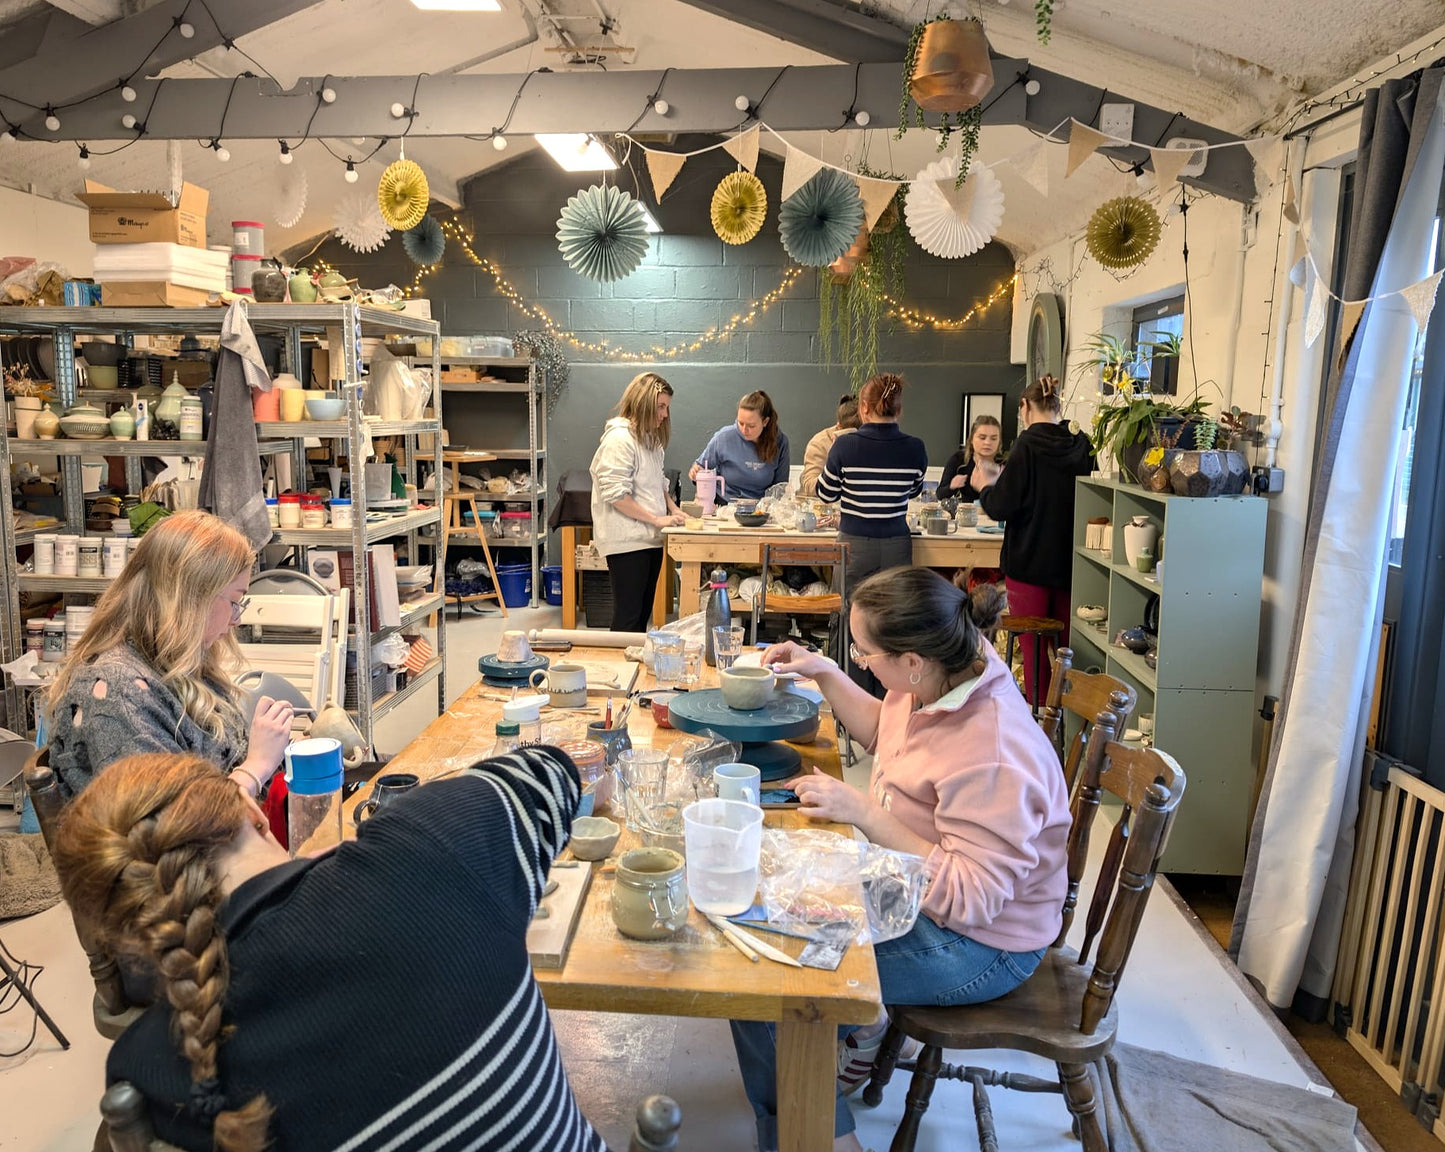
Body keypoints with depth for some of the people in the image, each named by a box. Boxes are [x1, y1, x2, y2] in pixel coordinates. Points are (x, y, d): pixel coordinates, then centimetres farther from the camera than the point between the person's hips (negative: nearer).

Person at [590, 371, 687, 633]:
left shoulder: (650, 438, 16)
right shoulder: (619, 438, -14)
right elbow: (615, 495, -19)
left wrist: (673, 510, 6)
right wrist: (656, 519, -18)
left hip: (649, 539, 9)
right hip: (627, 542, -9)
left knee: (644, 612, 12)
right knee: (628, 616, -4)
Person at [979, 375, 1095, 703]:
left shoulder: (1027, 446, -14)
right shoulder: (1081, 446, 0)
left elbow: (1001, 507, -14)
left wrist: (985, 488, 7)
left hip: (1029, 563, -5)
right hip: (1070, 562, 5)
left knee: (1033, 647, 5)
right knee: (1067, 645, 15)